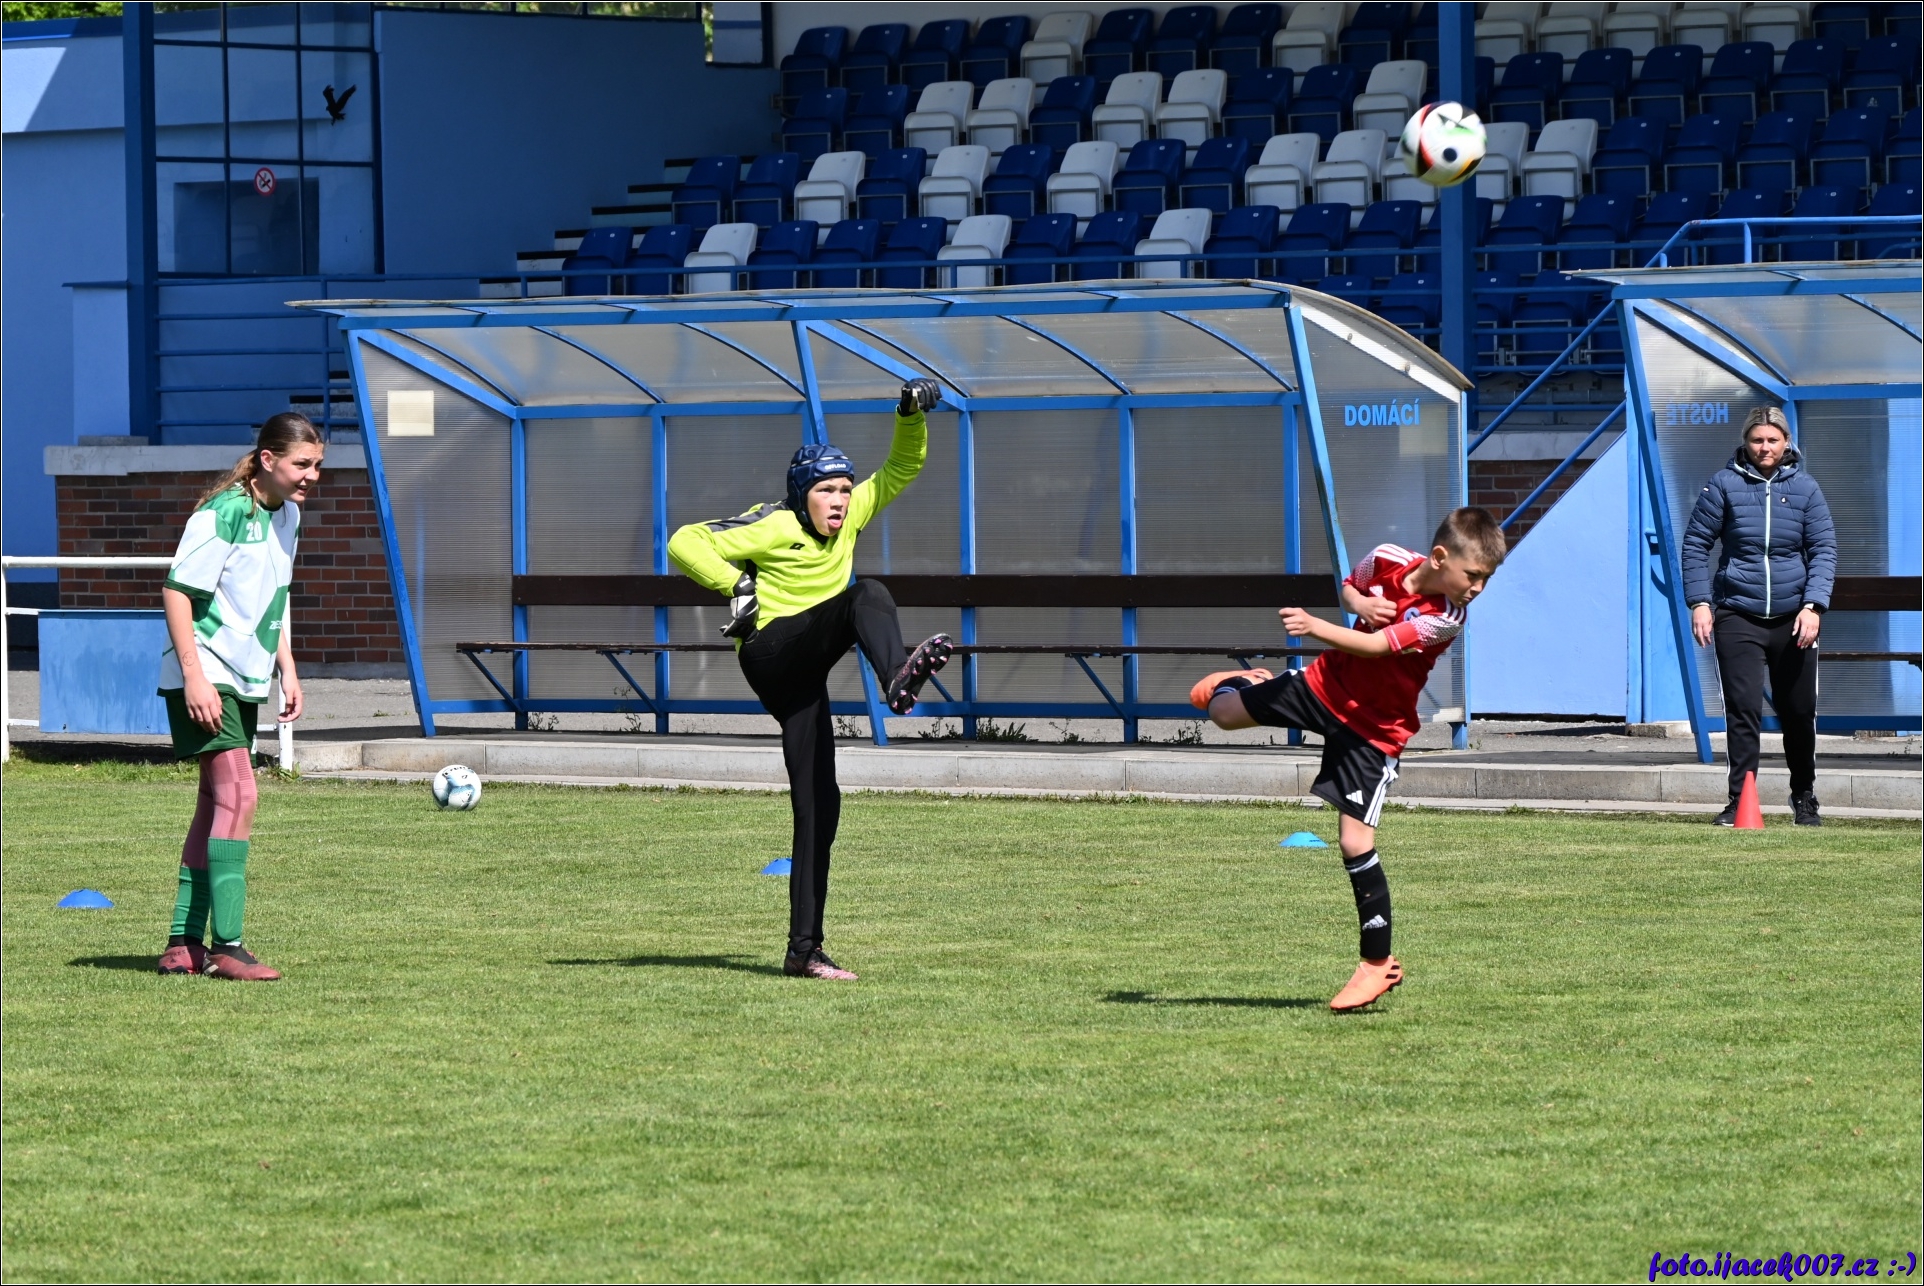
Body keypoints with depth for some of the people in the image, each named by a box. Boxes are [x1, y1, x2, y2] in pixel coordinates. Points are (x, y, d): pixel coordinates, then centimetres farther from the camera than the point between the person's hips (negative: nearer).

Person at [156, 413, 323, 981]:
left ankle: (184, 944, 15)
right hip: (204, 678, -9)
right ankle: (227, 948, -18)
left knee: (217, 804, 10)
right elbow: (176, 591, -18)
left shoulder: (287, 515, 9)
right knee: (238, 796, -17)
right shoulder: (225, 513, -17)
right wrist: (195, 676, -22)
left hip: (246, 680, 9)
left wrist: (286, 669, 16)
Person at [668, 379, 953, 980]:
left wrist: (911, 416, -2)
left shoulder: (848, 517, 11)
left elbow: (901, 468, 14)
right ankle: (897, 677, -60)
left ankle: (804, 949, -1)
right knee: (868, 595, -26)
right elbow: (684, 543, -12)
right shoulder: (773, 527, -9)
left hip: (805, 672, 7)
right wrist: (736, 584, -22)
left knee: (818, 804, 0)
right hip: (769, 654, -7)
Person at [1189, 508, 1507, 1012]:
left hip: (1374, 728, -4)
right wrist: (1358, 602, -15)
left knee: (1355, 842, -9)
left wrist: (1315, 627, -48)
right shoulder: (1387, 560, -15)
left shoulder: (1445, 618, -27)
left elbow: (1377, 646, -35)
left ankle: (1377, 965, 1)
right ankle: (1246, 683, 54)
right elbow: (1350, 585, 8)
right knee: (1223, 712, 14)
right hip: (1328, 683, 5)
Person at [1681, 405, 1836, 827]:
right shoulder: (1724, 484, 0)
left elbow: (1824, 549, 2)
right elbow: (1695, 543, 4)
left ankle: (1804, 797, 28)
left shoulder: (1805, 488, 3)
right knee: (1742, 709, -10)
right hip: (1737, 616, -1)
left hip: (1793, 618, 1)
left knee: (1798, 712, 10)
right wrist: (1700, 602, -4)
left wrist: (1814, 605, -11)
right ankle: (1740, 800, -6)